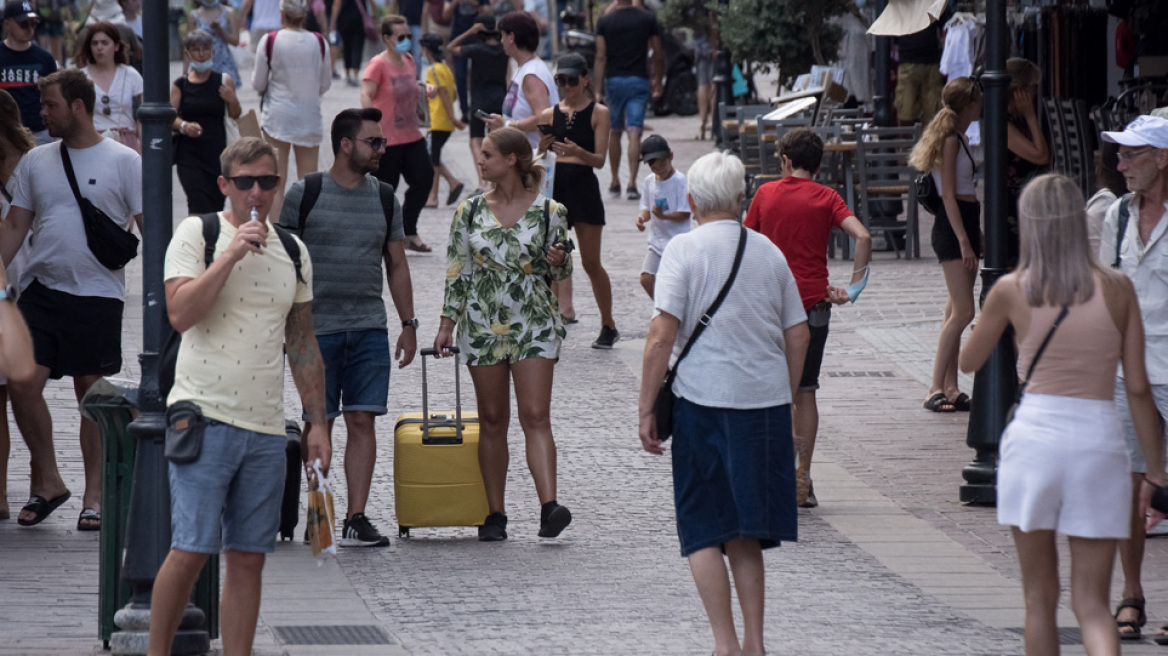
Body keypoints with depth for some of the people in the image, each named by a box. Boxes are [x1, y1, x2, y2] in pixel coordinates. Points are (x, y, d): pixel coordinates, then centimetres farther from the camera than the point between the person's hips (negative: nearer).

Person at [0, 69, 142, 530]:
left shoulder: (124, 162, -2)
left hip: (98, 293, -3)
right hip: (41, 289, 3)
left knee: (93, 394, 2)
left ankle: (93, 496, 13)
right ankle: (47, 482, 10)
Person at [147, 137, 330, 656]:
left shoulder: (292, 250, 14)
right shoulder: (197, 233, -1)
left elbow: (302, 343, 18)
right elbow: (179, 313, -16)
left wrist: (317, 422, 14)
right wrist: (231, 254, -19)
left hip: (266, 427, 5)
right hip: (205, 415, -5)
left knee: (249, 556, 4)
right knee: (191, 549, -10)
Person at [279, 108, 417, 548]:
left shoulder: (384, 199, 11)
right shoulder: (305, 195, -1)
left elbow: (397, 266, 16)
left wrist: (409, 323, 11)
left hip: (369, 329, 3)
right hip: (317, 327, -3)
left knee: (362, 421, -3)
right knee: (319, 423, 0)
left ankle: (356, 518, -3)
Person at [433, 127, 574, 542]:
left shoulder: (548, 211, -2)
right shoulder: (471, 211, 4)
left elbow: (561, 270, 7)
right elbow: (458, 269, 9)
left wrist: (557, 261, -16)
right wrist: (447, 323, 6)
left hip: (534, 324, -2)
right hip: (482, 324, 2)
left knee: (536, 416, -12)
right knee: (492, 420, 5)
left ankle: (549, 506, -20)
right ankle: (495, 515, 11)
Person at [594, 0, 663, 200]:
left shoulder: (604, 22, -1)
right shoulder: (648, 20, 0)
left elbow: (601, 56, -5)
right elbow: (658, 55, 4)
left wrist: (599, 88, -2)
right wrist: (658, 80, 18)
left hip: (614, 80, 1)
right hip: (639, 79, -1)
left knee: (614, 132, 15)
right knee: (634, 133, -6)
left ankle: (615, 183, 22)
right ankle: (631, 183, -16)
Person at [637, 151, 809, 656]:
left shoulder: (684, 249, -5)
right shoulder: (768, 252, 9)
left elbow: (663, 335, -11)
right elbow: (798, 335, 11)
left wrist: (646, 408, -5)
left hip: (704, 402, -4)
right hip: (766, 404, 4)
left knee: (704, 533, 4)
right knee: (745, 536, 13)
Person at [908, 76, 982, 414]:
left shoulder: (959, 138, 16)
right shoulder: (950, 140, -13)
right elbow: (948, 196, -18)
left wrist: (975, 238, 24)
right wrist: (964, 240, -22)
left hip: (966, 224, 10)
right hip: (952, 228, -10)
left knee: (956, 311, 8)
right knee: (962, 311, -13)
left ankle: (951, 388, 9)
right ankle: (936, 388, -12)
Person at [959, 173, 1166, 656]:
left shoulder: (1012, 290, -1)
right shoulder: (1117, 289, 1)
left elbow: (969, 361, 15)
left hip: (1034, 436, 0)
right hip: (1099, 439, 0)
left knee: (1040, 597, 14)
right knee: (1091, 603, 4)